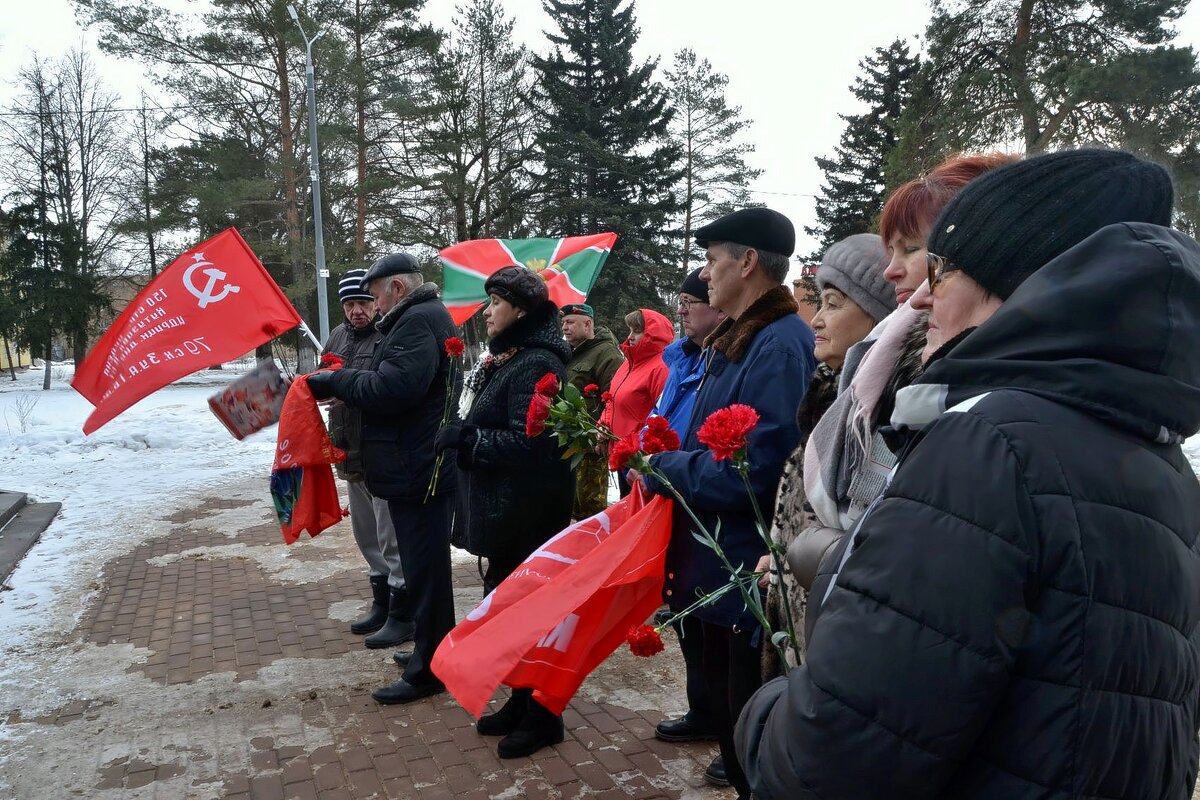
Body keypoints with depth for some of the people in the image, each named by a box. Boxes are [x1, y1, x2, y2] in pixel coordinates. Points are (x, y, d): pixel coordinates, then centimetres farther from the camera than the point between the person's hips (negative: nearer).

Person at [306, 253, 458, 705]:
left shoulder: (418, 321, -16)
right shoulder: (425, 317, 18)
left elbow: (391, 389, -27)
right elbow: (396, 384, 19)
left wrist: (334, 381, -13)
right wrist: (339, 383, 6)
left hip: (416, 470, -11)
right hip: (421, 467, 11)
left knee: (424, 570, -1)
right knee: (425, 566, 19)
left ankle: (428, 670, 10)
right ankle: (434, 651, 33)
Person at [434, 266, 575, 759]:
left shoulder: (536, 364, -18)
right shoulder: (506, 358, 13)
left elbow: (526, 442, -25)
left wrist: (465, 439, -18)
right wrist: (463, 437, 2)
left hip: (527, 510, -10)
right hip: (503, 505, 10)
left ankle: (543, 717, 16)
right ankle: (521, 701, 31)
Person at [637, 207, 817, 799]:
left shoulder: (781, 345, -22)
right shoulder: (736, 340, 10)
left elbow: (756, 471, -28)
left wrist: (663, 471, -16)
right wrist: (664, 464, 1)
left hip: (752, 572, -10)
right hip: (721, 561, 10)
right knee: (725, 702, 23)